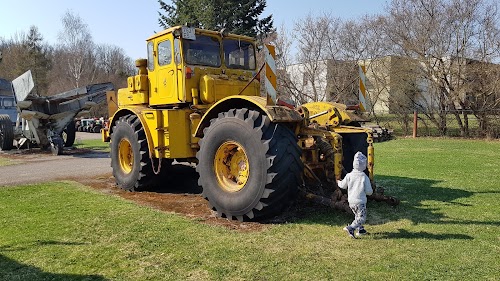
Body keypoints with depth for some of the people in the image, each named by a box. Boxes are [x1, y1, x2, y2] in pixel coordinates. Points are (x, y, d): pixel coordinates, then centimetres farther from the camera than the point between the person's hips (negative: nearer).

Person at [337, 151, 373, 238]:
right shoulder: (364, 177, -13)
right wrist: (371, 191, 13)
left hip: (351, 201, 6)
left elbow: (343, 186, 10)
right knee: (361, 218, -1)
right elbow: (369, 192, -10)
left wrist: (338, 182, 31)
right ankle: (350, 228, -17)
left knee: (357, 216, 23)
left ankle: (361, 229, 28)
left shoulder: (349, 175, -3)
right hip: (360, 201, -6)